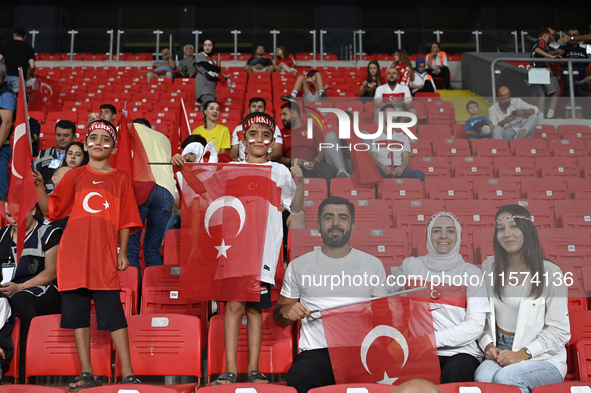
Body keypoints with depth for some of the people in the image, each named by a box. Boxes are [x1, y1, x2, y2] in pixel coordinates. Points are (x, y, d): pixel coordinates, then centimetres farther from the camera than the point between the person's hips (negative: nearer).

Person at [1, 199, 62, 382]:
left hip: (43, 293, -4)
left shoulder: (49, 233, 6)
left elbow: (51, 272, -2)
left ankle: (25, 373, -39)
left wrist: (19, 287, -14)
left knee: (20, 299, -37)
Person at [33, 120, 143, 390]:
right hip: (74, 255, 2)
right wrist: (40, 187, -7)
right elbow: (50, 211, 8)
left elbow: (125, 221, 8)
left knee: (113, 314, -5)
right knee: (78, 313, 3)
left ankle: (127, 374, 1)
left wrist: (122, 253, 0)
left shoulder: (121, 179, 10)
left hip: (104, 257, -2)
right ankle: (86, 374, 11)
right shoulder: (75, 176, 12)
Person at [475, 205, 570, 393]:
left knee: (506, 376, -33)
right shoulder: (489, 267, 8)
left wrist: (522, 354, -15)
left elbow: (559, 331, -6)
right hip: (499, 352, 2)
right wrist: (487, 345, -6)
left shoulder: (550, 273, -5)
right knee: (483, 376, -33)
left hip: (543, 358, -2)